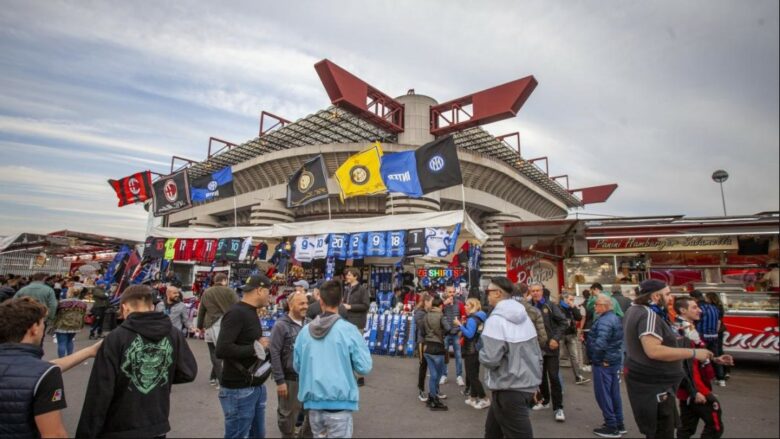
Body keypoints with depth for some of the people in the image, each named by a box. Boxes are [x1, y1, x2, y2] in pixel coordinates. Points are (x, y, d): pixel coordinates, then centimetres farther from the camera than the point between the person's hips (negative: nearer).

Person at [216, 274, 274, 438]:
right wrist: (255, 348, -20)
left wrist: (262, 345, -2)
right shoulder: (236, 313, -19)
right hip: (238, 390, -9)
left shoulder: (250, 312, 11)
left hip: (256, 387, 9)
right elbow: (222, 350, -29)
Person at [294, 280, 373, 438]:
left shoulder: (305, 331, -2)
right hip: (339, 403, -4)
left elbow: (297, 366, 9)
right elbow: (364, 368, -11)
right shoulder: (349, 330, -13)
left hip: (313, 403, 4)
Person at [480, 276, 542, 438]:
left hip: (508, 390, -8)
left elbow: (490, 359, -24)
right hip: (527, 385, 8)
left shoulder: (495, 320, -19)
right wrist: (534, 382, 20)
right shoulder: (524, 316, 7)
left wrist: (481, 353, -3)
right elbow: (537, 353, 11)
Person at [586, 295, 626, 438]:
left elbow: (600, 343, -31)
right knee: (614, 393, 18)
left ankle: (611, 427, 9)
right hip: (615, 360, 10)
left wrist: (594, 356, -15)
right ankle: (619, 424, 27)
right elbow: (618, 340, 16)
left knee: (603, 394, 1)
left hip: (603, 362, -10)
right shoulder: (615, 318, 9)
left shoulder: (604, 321, -23)